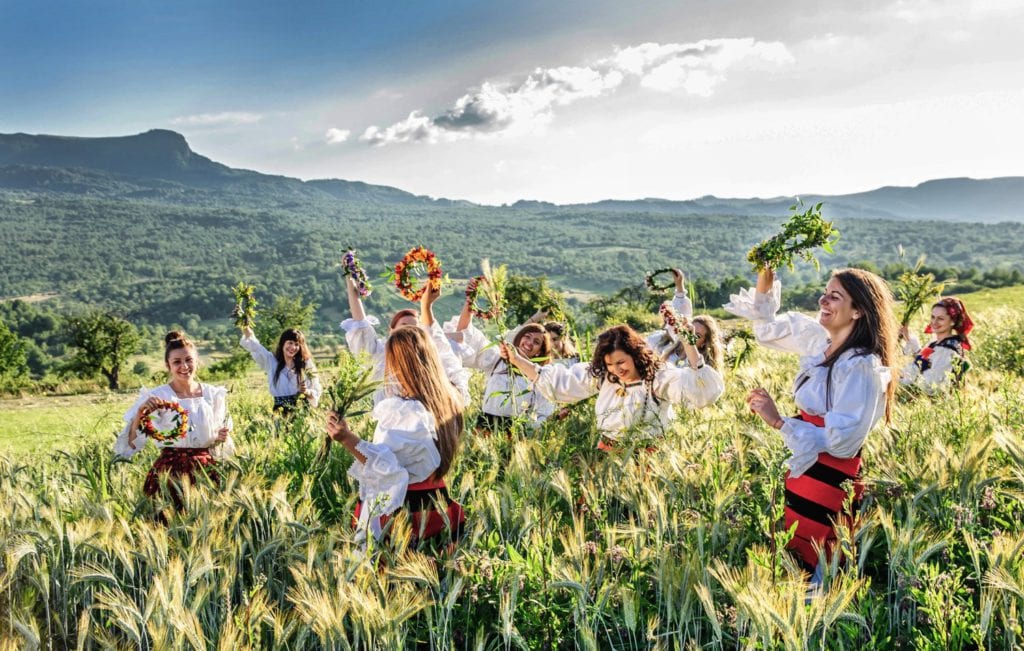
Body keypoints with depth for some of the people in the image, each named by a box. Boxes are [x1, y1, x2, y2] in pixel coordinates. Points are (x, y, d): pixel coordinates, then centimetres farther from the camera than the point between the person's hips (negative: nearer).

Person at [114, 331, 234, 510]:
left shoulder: (213, 394, 4)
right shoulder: (156, 397, -5)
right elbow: (130, 443, -10)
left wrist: (221, 438, -7)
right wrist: (140, 413, -24)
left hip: (206, 469, 3)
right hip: (170, 471, -3)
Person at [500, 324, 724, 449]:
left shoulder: (658, 378, -6)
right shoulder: (600, 376, 8)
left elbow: (699, 389, -20)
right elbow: (558, 381, 13)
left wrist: (689, 345, -29)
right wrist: (517, 360, 9)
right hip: (606, 454, 4)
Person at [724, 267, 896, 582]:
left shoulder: (862, 366, -19)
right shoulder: (821, 341, 5)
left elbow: (841, 442, -22)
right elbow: (769, 329, 20)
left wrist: (778, 422, -19)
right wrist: (764, 285, 5)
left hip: (831, 481, -8)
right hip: (805, 470, 8)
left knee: (800, 565, -1)